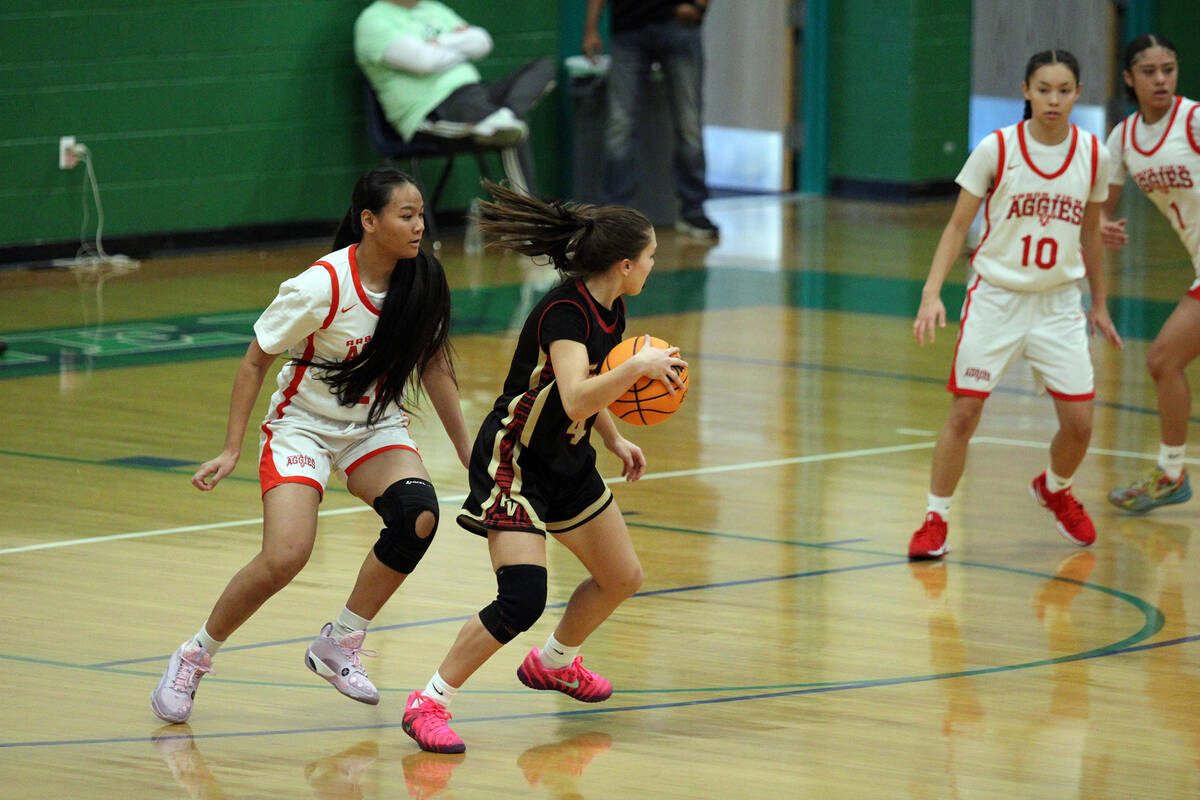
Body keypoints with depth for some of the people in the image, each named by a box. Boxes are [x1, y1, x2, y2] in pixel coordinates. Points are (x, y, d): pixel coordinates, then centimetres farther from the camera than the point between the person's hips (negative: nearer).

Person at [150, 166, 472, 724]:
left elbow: (433, 368, 5)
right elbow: (255, 362, -11)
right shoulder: (320, 287, -23)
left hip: (377, 425, 4)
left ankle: (338, 645, -6)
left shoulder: (422, 281, -9)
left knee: (418, 515, -26)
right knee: (284, 557, -23)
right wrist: (231, 451, -14)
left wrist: (470, 456, 8)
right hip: (303, 422, -4)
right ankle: (194, 657, 2)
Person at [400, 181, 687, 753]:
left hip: (568, 463, 9)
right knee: (523, 599, -23)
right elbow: (575, 398, -42)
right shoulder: (564, 311, -27)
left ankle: (553, 663, 45)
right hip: (514, 463, -9)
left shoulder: (610, 309, 0)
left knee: (622, 577, 19)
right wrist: (639, 366, -37)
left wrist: (614, 439, 14)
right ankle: (428, 703, -11)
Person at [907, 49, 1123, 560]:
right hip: (995, 297, -2)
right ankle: (935, 519, 8)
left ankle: (1054, 489, 32)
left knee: (1079, 424, 0)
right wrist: (932, 292, -15)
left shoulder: (1093, 155, -1)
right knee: (964, 414, -8)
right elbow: (958, 225, -4)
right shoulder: (996, 149, -9)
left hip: (1059, 304, 2)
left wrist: (1099, 305, 20)